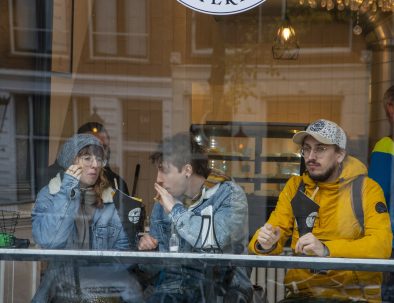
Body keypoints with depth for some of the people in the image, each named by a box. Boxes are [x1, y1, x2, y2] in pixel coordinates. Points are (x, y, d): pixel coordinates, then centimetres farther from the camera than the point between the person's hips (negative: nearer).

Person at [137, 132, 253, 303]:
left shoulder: (229, 195, -5)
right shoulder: (164, 200, 12)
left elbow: (216, 241, -22)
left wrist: (175, 209, -11)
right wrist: (148, 246, 0)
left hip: (219, 288, -1)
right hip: (172, 285, 2)